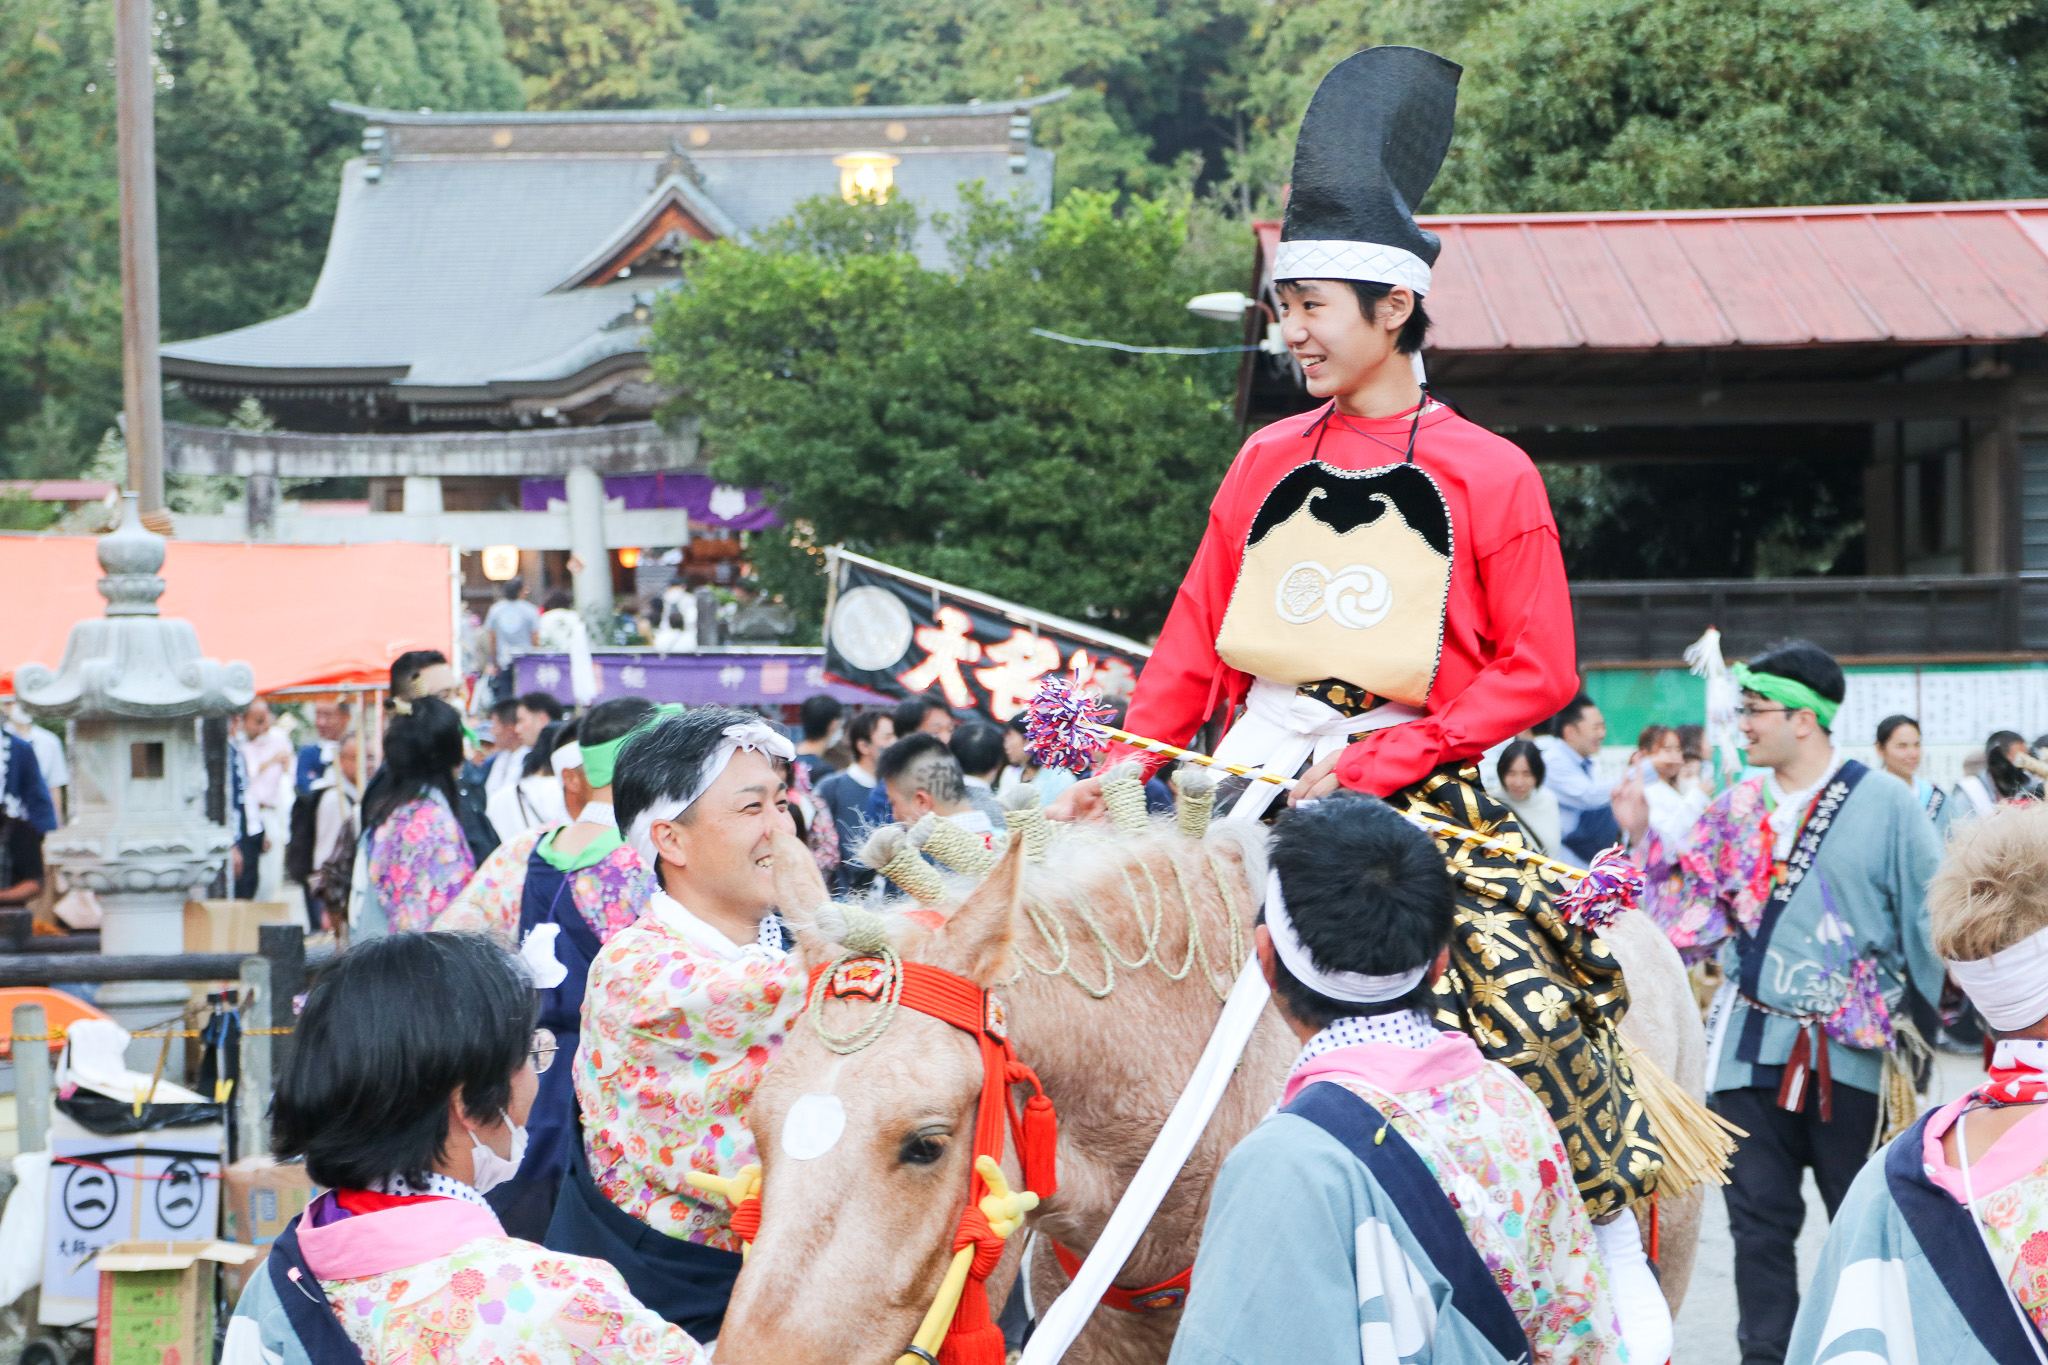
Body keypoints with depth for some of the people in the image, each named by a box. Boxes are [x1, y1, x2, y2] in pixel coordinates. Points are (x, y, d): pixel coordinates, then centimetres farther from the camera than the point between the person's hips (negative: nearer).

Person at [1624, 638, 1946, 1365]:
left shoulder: (1885, 806, -5)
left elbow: (1930, 921, -4)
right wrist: (1643, 839, -2)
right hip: (1751, 1051, 3)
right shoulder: (1734, 811, 7)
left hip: (1850, 1054, -3)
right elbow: (1690, 922, 6)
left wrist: (1929, 1022, -7)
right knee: (1760, 1222, 7)